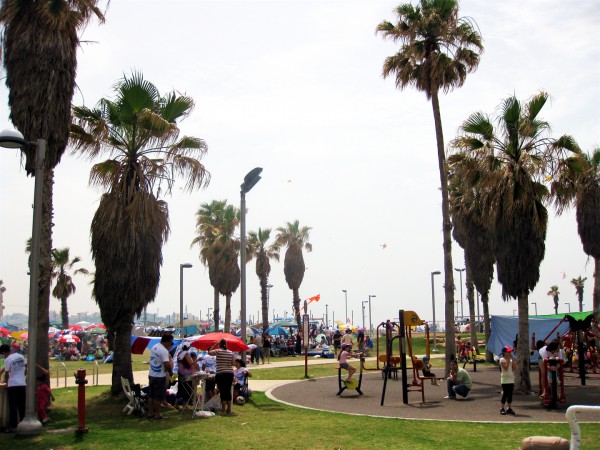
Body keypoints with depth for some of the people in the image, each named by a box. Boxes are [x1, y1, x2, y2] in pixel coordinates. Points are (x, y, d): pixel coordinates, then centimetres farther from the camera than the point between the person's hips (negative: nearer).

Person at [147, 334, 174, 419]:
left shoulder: (154, 347, 8)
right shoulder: (164, 350, -20)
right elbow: (167, 364, -27)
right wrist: (171, 372, -12)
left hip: (151, 375, 8)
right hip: (160, 376, -8)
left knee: (151, 395, 14)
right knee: (159, 396, 1)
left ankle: (150, 413, 21)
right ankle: (157, 414, 6)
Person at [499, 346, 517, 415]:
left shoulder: (511, 359, 12)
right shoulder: (502, 359, -7)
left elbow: (514, 367, -1)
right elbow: (506, 368, -19)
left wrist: (512, 358, -4)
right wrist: (508, 360, -15)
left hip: (511, 379, 6)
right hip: (505, 379, -6)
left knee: (510, 393, 7)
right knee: (505, 393, -6)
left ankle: (509, 408, 13)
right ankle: (502, 408, 0)